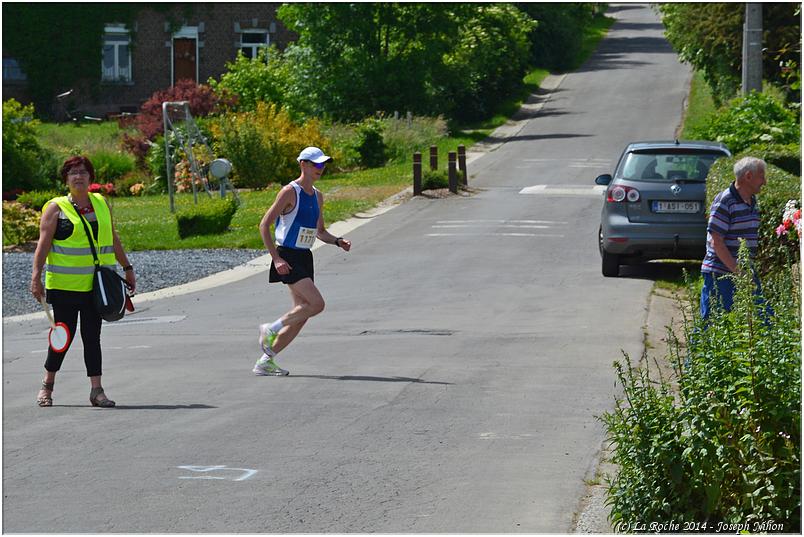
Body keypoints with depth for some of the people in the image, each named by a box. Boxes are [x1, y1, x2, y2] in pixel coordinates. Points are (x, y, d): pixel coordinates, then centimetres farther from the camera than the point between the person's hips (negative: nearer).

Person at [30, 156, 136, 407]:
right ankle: (47, 386, 16)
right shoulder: (56, 208, -1)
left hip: (94, 284, 3)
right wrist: (36, 276, -14)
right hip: (64, 283, -3)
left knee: (92, 337, 2)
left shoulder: (102, 204, 12)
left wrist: (127, 268, 19)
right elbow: (43, 243, -6)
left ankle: (96, 390, 2)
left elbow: (113, 240, 20)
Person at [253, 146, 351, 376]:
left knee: (301, 316, 5)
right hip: (287, 258, -8)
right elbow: (264, 225, -13)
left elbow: (320, 232, 24)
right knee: (316, 303, -20)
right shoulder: (290, 192, -12)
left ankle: (265, 361, 12)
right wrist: (276, 258, -19)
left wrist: (338, 241, 4)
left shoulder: (318, 196, 13)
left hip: (305, 257, 8)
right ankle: (271, 329, -3)